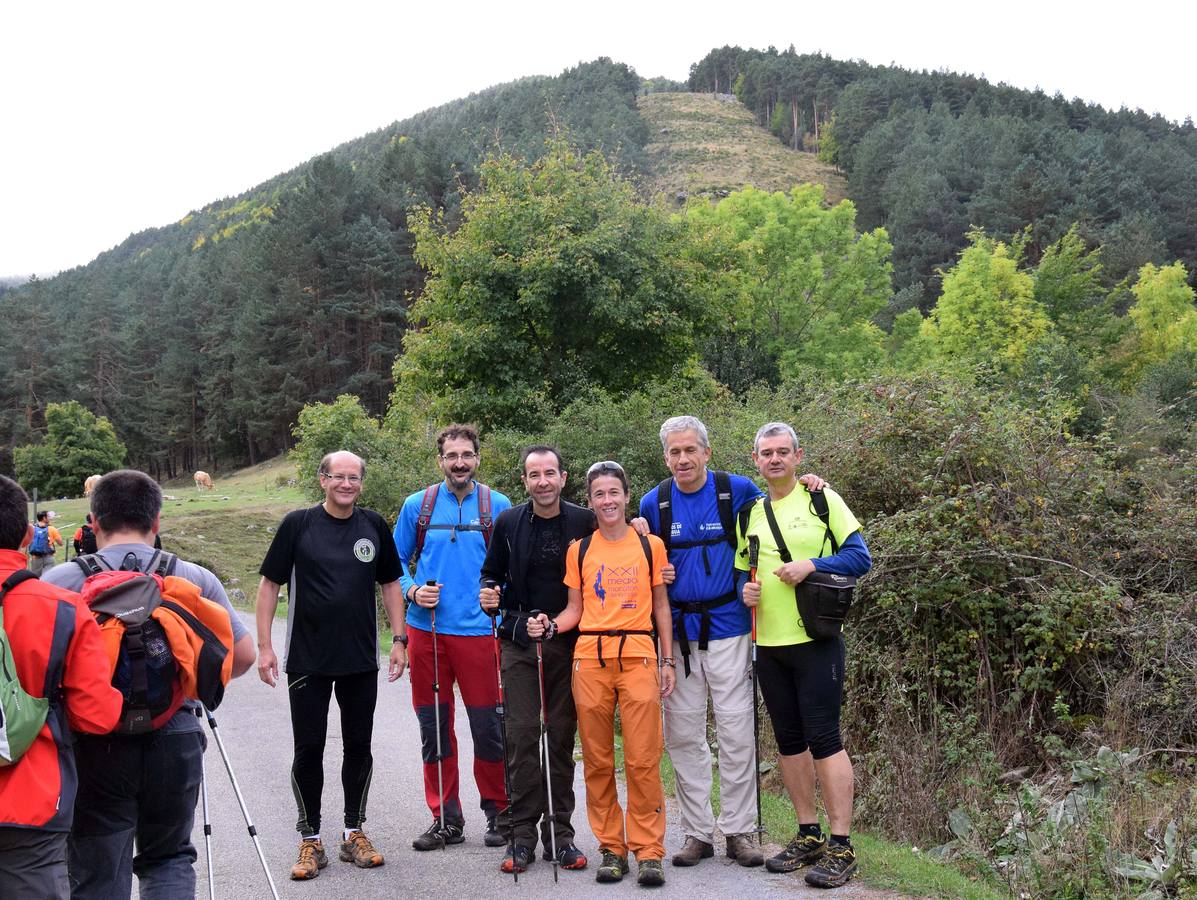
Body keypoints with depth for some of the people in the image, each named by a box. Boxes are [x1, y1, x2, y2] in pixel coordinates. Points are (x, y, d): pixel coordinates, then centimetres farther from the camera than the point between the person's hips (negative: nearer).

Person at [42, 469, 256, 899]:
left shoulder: (58, 581, -6)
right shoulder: (196, 579, -1)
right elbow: (242, 656, 2)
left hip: (94, 747, -1)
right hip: (175, 741, 2)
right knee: (169, 859, 20)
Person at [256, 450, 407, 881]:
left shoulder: (374, 526, 5)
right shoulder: (298, 524, -4)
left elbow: (390, 583, 12)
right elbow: (270, 584, -1)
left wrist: (399, 639, 6)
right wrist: (264, 646, -7)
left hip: (362, 660, 3)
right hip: (307, 660, -2)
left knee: (358, 746, 9)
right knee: (309, 748, 3)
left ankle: (354, 833, 23)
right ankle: (310, 841, 15)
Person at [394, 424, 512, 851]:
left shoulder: (498, 506, 4)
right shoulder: (417, 506, 7)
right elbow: (397, 560, 13)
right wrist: (412, 591, -5)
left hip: (478, 628, -2)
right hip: (426, 629, 2)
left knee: (487, 725, 0)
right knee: (433, 726, 7)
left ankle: (498, 812, 16)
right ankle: (445, 817, 19)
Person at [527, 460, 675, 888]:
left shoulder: (650, 545, 8)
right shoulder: (579, 550, 10)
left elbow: (661, 605, 11)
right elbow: (575, 609, 12)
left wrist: (667, 660, 6)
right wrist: (549, 627, -7)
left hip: (637, 655, -1)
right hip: (589, 657, 2)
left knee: (643, 759, -5)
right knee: (598, 759, 4)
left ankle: (648, 851, 4)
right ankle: (611, 848, 14)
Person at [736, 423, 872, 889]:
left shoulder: (821, 499, -2)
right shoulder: (750, 513, 13)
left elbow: (860, 556, -5)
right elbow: (742, 569, 20)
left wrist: (811, 564, -19)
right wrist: (746, 591, -2)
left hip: (815, 640, -6)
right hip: (768, 644, 6)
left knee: (823, 739, -6)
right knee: (788, 741, 11)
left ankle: (841, 846, 1)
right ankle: (809, 835, 22)